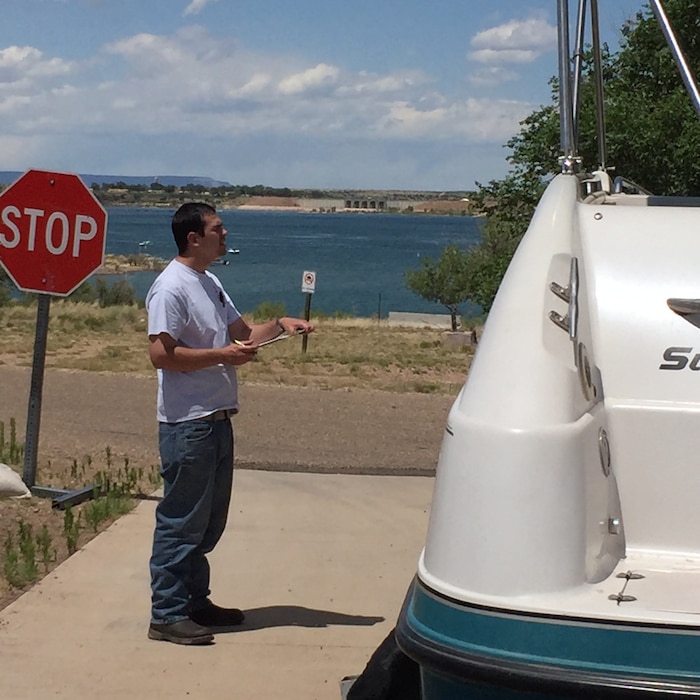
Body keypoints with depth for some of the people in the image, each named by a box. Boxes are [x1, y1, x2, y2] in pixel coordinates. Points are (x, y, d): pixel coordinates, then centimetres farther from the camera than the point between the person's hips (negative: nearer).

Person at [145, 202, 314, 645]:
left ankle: (195, 601, 27)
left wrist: (280, 325, 6)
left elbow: (243, 332, 23)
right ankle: (167, 615, 4)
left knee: (209, 521, 16)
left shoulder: (210, 283, 16)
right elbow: (161, 353, -21)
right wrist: (222, 355, -20)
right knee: (182, 522, -4)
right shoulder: (171, 288, -14)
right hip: (187, 424, -10)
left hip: (217, 420, 10)